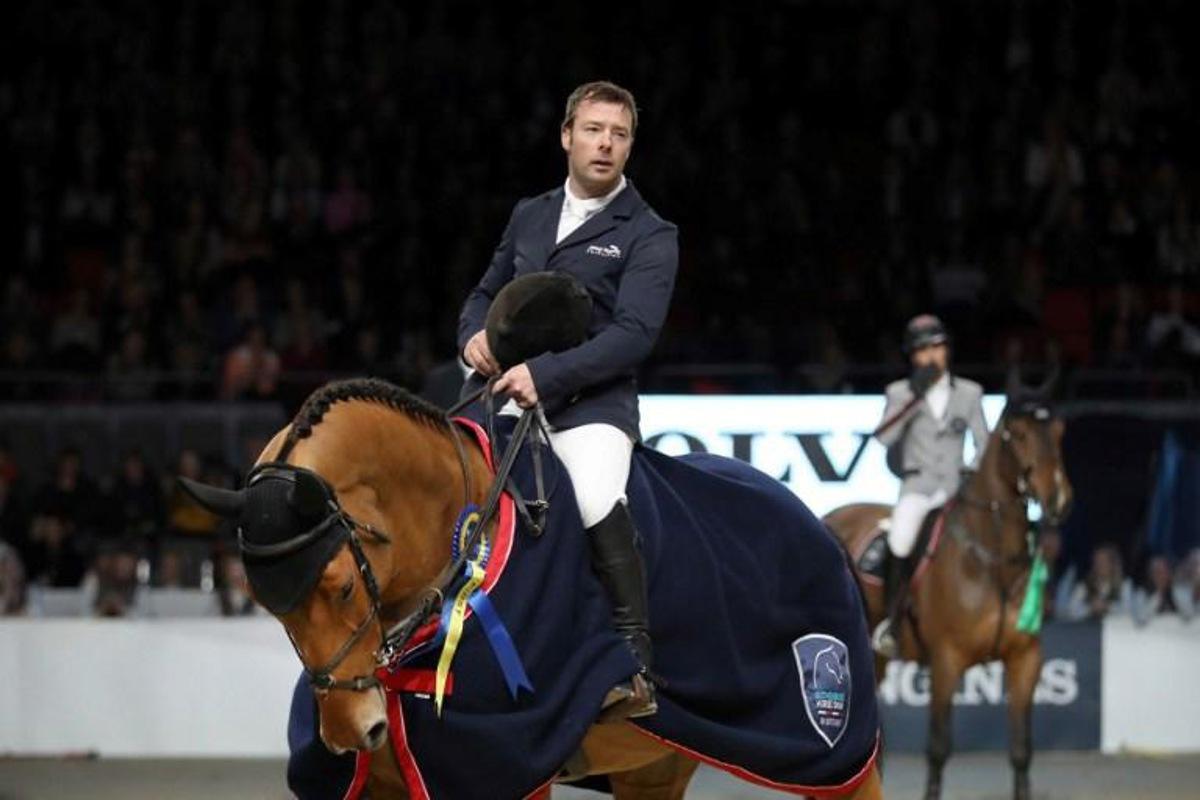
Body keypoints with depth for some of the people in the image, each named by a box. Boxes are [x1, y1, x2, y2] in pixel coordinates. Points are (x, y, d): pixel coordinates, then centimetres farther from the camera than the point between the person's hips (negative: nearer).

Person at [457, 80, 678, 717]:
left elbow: (634, 333, -12)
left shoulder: (648, 236, 0)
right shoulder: (528, 216, 18)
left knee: (597, 501, -32)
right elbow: (485, 294, 27)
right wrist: (474, 336, 2)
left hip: (590, 402, -6)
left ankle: (636, 665, -28)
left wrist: (546, 375, -22)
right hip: (504, 389, 6)